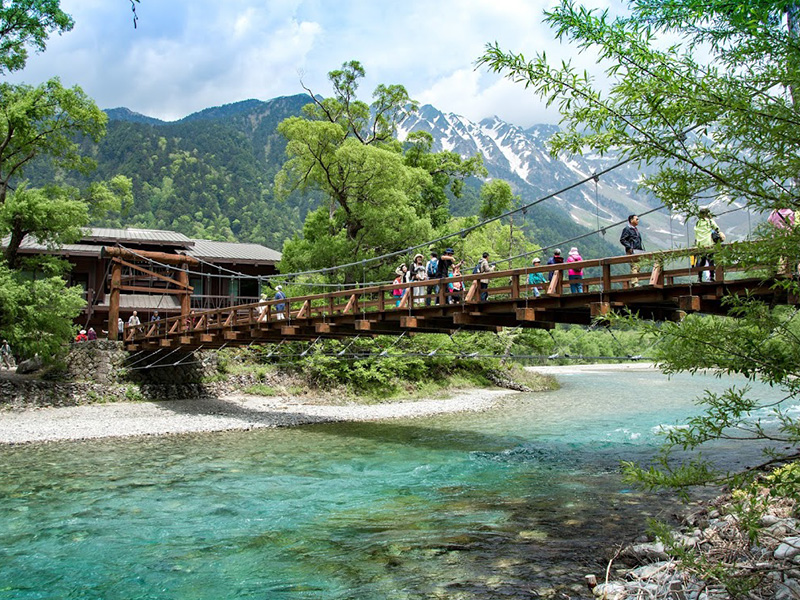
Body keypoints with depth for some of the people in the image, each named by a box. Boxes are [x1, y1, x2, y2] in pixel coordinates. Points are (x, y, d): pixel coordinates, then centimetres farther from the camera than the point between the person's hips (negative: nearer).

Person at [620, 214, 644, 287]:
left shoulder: (636, 229, 24)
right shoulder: (627, 229, -3)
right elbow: (622, 239, -11)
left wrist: (642, 249, 19)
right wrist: (629, 247, -18)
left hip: (638, 251, 9)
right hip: (632, 251, -9)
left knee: (637, 267, 6)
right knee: (634, 267, -18)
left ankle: (633, 284, 8)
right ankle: (634, 283, -24)